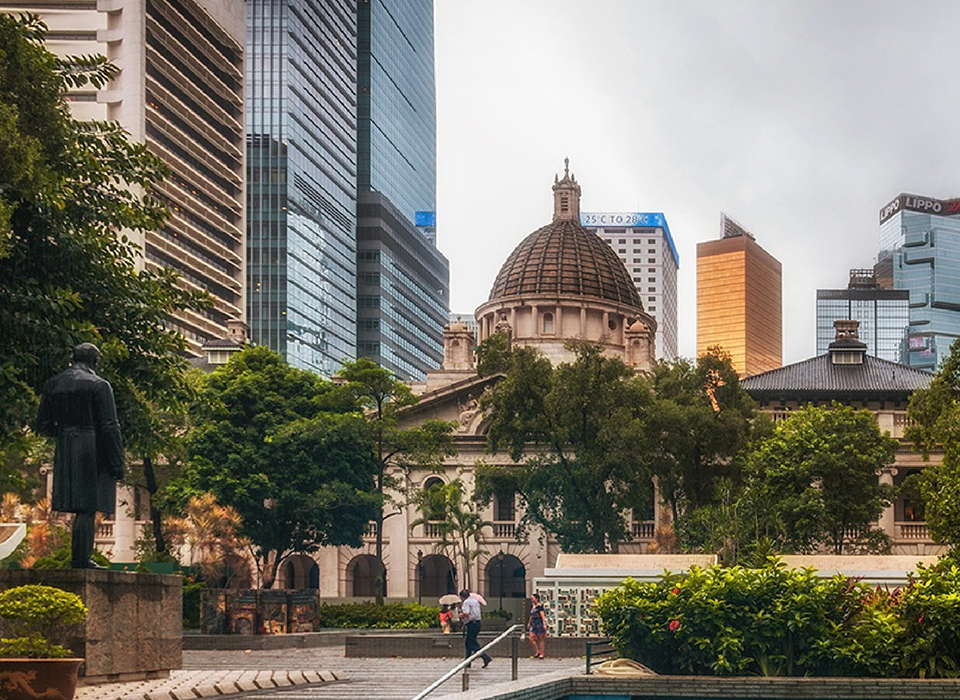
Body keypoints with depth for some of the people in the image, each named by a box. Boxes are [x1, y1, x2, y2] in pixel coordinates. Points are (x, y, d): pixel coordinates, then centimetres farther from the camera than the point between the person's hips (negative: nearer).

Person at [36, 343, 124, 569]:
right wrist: (117, 463, -8)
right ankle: (81, 559, -5)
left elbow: (43, 426, 13)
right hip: (93, 453, -6)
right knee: (87, 508, -4)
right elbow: (110, 427, -9)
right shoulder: (99, 385, -6)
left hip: (65, 451, 6)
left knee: (83, 508, 12)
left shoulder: (52, 385, 11)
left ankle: (81, 558, 12)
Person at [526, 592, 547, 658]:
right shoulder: (532, 607, 13)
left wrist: (544, 624, -23)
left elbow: (542, 615, -16)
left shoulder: (540, 606, -10)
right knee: (531, 638, -4)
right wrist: (529, 623, 30)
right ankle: (537, 651, 9)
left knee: (540, 639, 0)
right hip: (533, 624, 7)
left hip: (539, 623, -7)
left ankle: (541, 654, 6)